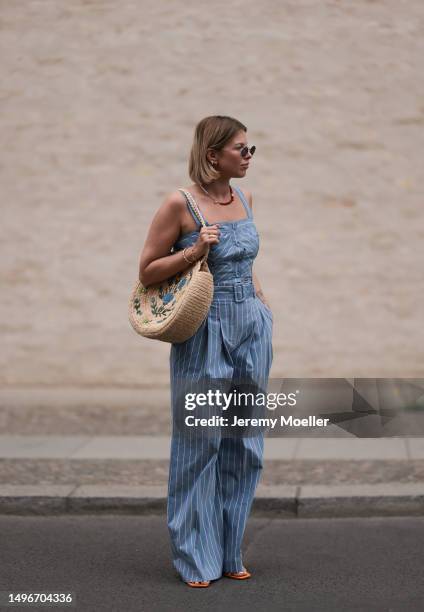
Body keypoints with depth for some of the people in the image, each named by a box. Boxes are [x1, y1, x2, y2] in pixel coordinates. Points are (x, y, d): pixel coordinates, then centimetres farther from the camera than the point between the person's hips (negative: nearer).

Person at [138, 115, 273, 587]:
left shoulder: (243, 199, 9)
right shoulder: (180, 204, -9)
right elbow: (147, 272, -6)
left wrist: (258, 296, 13)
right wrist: (193, 252, -18)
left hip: (251, 327, 6)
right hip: (205, 332, -6)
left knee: (243, 444, 8)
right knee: (199, 444, 0)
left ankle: (229, 553, 20)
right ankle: (196, 559, 12)